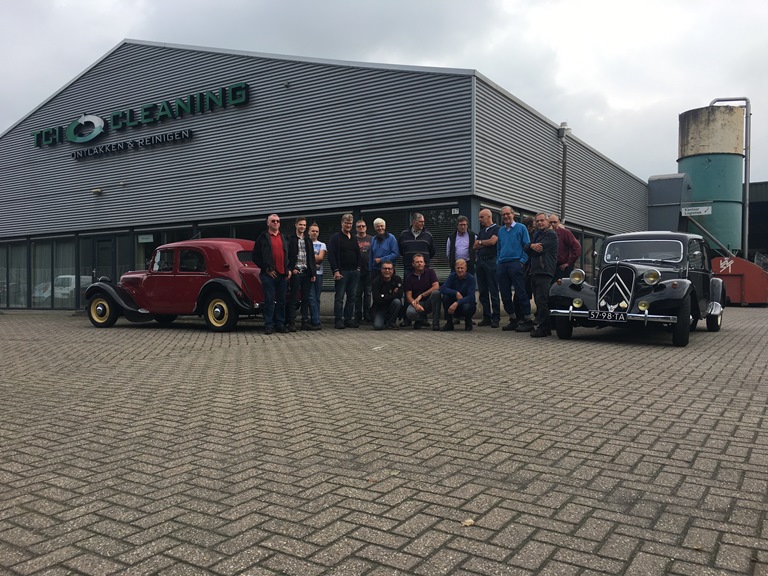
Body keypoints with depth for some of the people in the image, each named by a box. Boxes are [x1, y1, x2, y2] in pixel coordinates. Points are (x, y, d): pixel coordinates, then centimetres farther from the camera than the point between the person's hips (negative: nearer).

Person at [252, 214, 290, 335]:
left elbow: (288, 255, 20)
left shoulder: (284, 237, 16)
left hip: (283, 274, 4)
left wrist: (289, 269, 7)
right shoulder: (263, 237, 3)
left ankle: (280, 324, 14)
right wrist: (266, 269, -7)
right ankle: (269, 325, 1)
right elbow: (256, 257, 1)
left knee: (281, 301, 7)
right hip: (269, 275, -4)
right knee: (269, 301, -4)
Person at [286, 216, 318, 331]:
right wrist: (291, 269, -13)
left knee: (306, 299, 8)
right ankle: (291, 323, 0)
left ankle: (305, 322, 13)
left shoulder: (308, 240, 16)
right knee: (293, 299, -2)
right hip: (295, 272, -5)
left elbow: (312, 257, 15)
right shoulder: (291, 239, 1)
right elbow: (287, 256, -4)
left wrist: (313, 273, 8)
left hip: (306, 272, 5)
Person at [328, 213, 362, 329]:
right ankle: (338, 320, 1)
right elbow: (331, 255, -8)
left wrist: (358, 268, 9)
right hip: (342, 272, -6)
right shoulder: (336, 238, -1)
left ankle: (348, 319, 12)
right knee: (339, 297, -4)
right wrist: (336, 270, -15)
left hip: (354, 272, 6)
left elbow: (358, 254, 23)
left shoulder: (354, 238, 18)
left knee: (352, 297, 6)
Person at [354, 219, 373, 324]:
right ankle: (358, 315, 6)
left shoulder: (371, 239, 10)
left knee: (368, 293, 6)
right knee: (358, 294, 1)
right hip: (357, 270, -1)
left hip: (369, 270, 2)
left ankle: (367, 315, 13)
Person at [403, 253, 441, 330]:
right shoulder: (409, 277, 1)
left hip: (429, 302, 0)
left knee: (436, 292, -33)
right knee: (410, 313, -34)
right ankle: (422, 319, 5)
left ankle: (436, 323, -23)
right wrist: (415, 304, -27)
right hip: (416, 303, 0)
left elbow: (436, 286, -14)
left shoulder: (430, 272, 0)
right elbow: (408, 296, -5)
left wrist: (421, 296, -19)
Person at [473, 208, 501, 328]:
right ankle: (486, 317, 12)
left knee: (493, 291, -6)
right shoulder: (482, 231, 21)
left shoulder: (496, 228, -1)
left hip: (491, 261, -7)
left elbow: (493, 241, -15)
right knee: (483, 291, 7)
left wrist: (480, 242, 2)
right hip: (480, 261, 7)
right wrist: (486, 243, -3)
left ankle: (496, 318, -3)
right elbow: (475, 246, 13)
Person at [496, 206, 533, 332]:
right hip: (502, 265, 6)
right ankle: (513, 319, 16)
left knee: (521, 293, -8)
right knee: (505, 295, 6)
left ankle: (527, 321, -4)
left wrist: (522, 261, -12)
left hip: (516, 263, -6)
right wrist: (497, 262, 11)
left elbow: (527, 246, -2)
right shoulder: (500, 230, 18)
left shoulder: (521, 228, 2)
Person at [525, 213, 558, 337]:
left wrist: (531, 247, 6)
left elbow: (539, 250, -14)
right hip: (534, 271, 9)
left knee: (542, 300, -12)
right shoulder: (536, 234, 25)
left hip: (544, 272, -9)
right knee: (538, 300, 11)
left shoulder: (551, 234, -3)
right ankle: (539, 321, 17)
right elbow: (526, 247, 12)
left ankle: (543, 328, -10)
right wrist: (532, 245, -10)